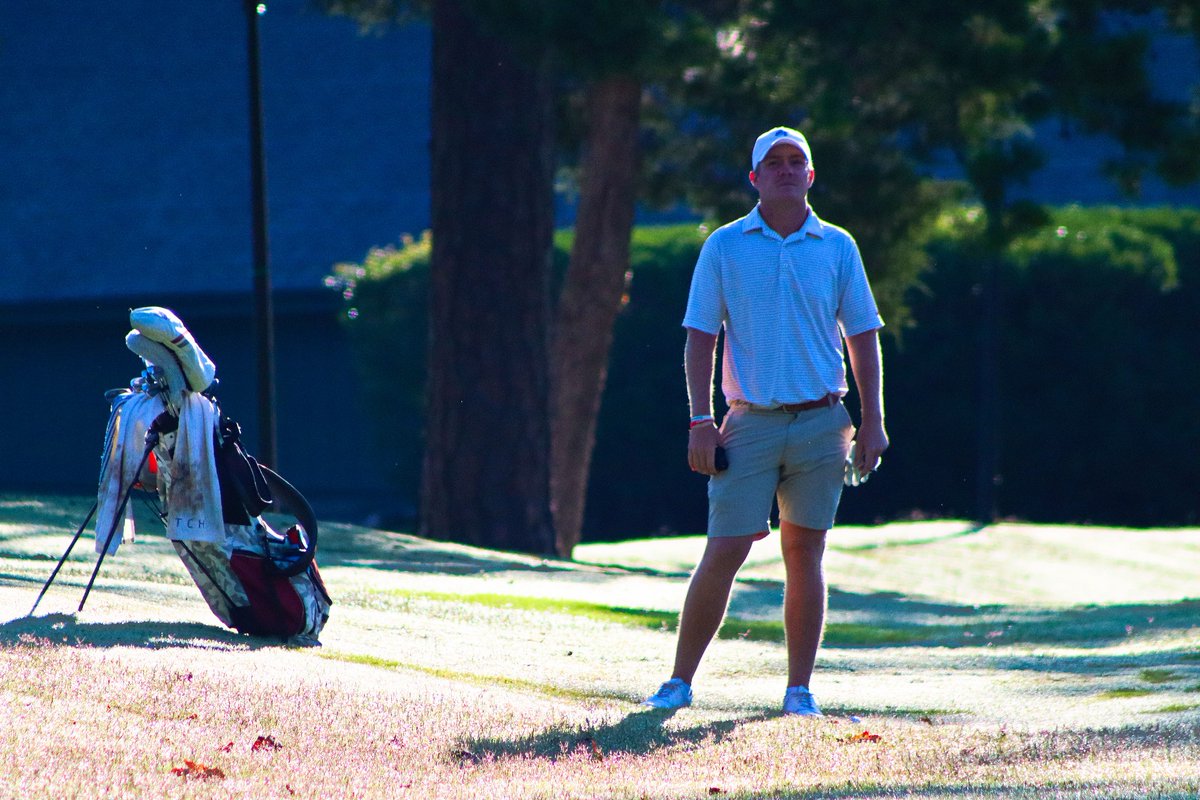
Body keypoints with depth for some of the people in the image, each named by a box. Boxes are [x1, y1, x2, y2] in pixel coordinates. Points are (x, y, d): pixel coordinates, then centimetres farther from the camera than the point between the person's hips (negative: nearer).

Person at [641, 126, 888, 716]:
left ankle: (800, 690, 7)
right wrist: (701, 422, -6)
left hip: (821, 424, 1)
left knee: (805, 556, 2)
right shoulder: (724, 246, 4)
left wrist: (872, 422, 3)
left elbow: (863, 336, 10)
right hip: (751, 424, -1)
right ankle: (680, 682, 3)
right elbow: (700, 337, 3)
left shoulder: (838, 247, 8)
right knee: (723, 552, -5)